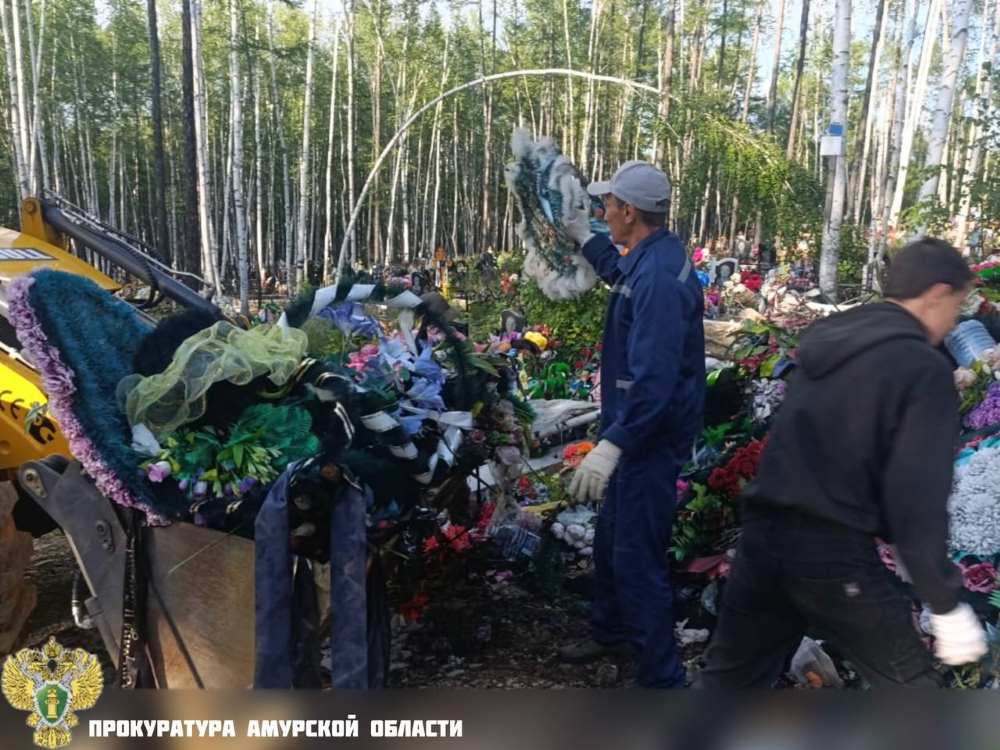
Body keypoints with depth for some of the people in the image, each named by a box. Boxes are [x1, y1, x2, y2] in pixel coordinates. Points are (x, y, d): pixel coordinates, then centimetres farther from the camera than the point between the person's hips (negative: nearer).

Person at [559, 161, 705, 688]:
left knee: (637, 560, -3)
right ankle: (611, 632, 45)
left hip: (650, 437, -11)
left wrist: (612, 444, -37)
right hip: (640, 429, 11)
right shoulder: (652, 258, 7)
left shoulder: (658, 276, -26)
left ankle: (663, 678, 12)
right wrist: (585, 239, 35)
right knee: (610, 539, 24)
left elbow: (654, 377, -34)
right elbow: (622, 277, 33)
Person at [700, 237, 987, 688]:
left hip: (762, 532, 7)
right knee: (907, 683, 16)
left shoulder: (829, 342, 11)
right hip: (833, 551, -6)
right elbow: (917, 499, -14)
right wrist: (947, 605, -7)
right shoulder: (923, 368, -9)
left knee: (730, 680, 17)